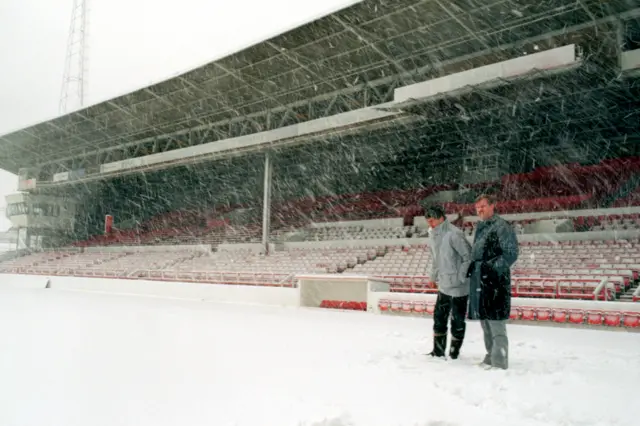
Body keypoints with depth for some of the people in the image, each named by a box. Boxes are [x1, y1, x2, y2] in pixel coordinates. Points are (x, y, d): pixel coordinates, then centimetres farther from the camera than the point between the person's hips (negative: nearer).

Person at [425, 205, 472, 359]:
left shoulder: (454, 234, -19)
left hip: (458, 286, -8)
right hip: (443, 285, 8)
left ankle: (454, 351, 17)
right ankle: (438, 351, 24)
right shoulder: (433, 236, 7)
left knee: (457, 319, 3)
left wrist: (461, 277, -18)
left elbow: (469, 256, -18)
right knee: (439, 317, 12)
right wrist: (433, 277, 19)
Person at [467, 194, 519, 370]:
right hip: (479, 281, 9)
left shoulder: (502, 226, -8)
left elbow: (511, 253, -14)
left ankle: (499, 362, -2)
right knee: (485, 322, 16)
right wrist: (473, 266, 12)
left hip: (495, 281, -9)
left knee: (496, 324, -7)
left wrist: (492, 268, -21)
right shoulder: (480, 227, 17)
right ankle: (491, 357, 27)